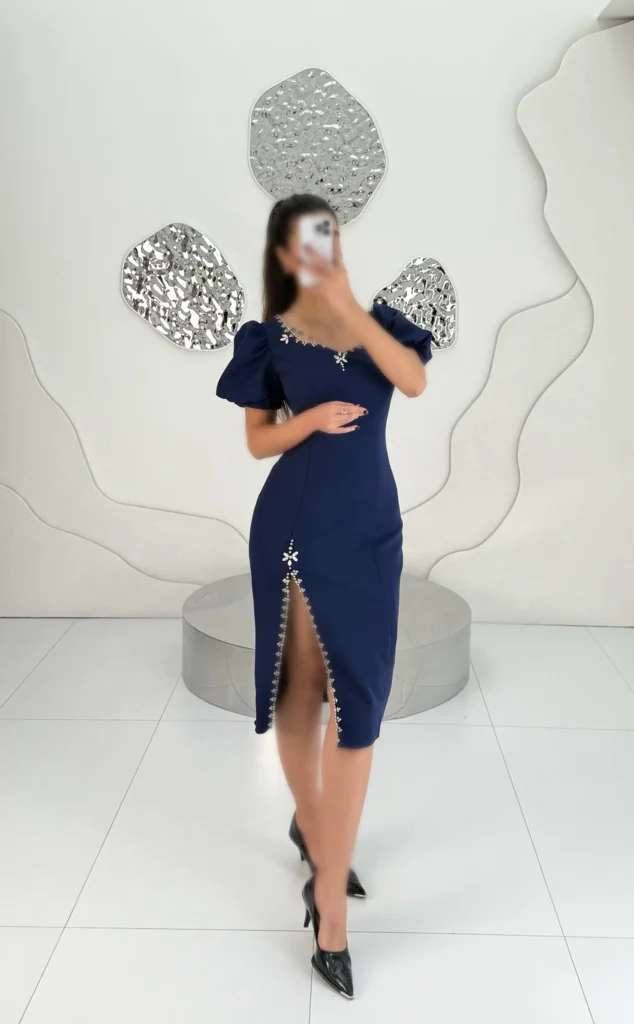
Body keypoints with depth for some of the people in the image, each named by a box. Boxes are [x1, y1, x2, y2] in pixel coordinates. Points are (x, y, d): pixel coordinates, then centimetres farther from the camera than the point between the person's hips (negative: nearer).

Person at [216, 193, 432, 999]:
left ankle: (327, 889, 11)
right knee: (298, 688, 9)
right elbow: (257, 440, 3)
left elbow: (416, 382, -10)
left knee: (357, 700, -1)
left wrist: (350, 309, -18)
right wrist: (311, 420, -15)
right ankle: (313, 828, 36)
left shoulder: (377, 320, 9)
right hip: (297, 526, -2)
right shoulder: (270, 338, 2)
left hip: (370, 527, 2)